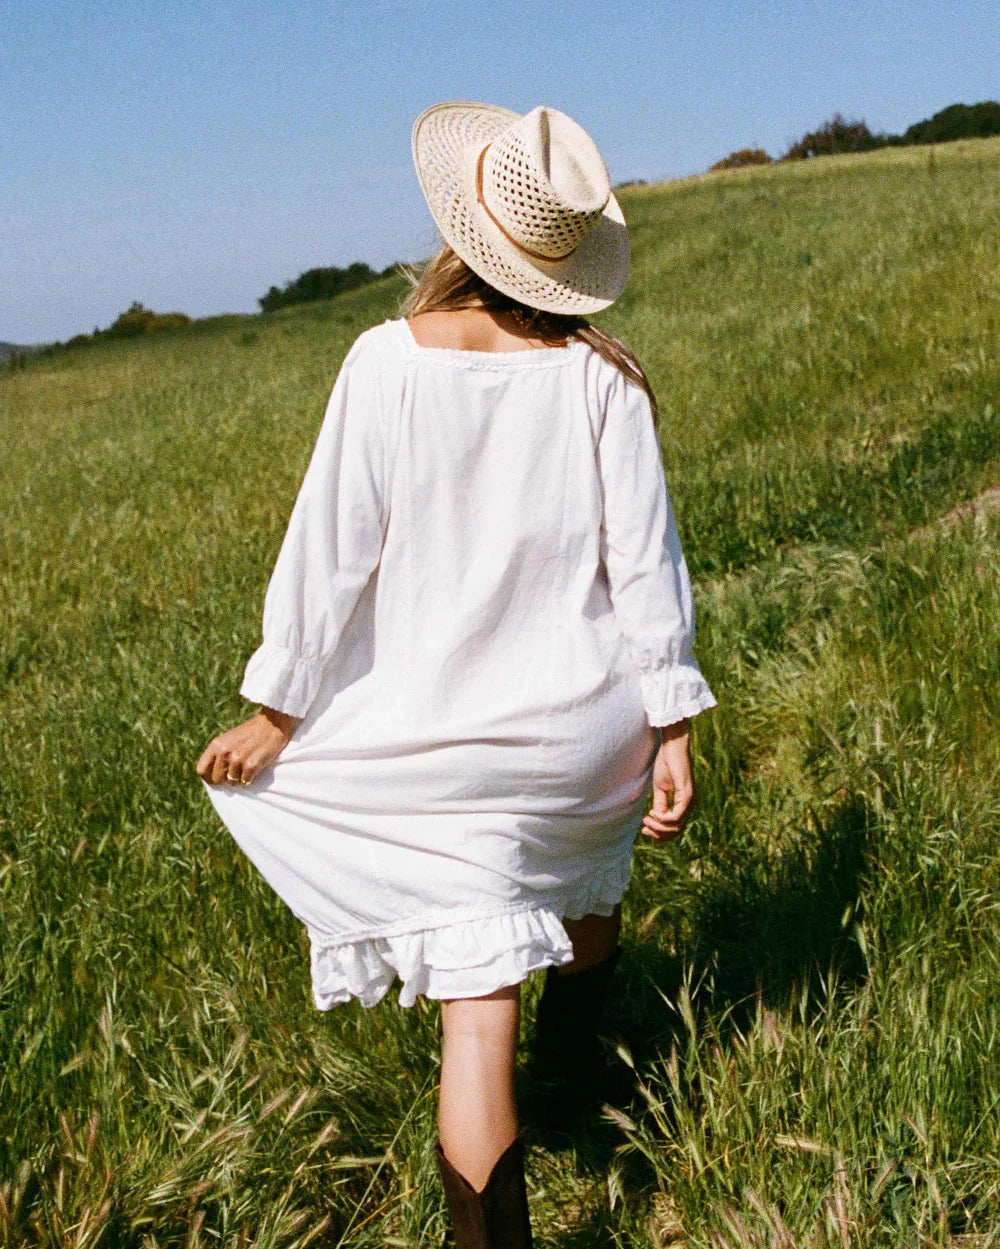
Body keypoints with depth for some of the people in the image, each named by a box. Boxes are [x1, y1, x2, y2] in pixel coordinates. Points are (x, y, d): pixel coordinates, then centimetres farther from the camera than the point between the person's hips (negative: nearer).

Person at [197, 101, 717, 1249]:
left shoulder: (389, 358, -13)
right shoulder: (601, 374, -9)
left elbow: (331, 550, -10)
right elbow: (646, 562, -7)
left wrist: (275, 711, 0)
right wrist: (671, 727, 1)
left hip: (444, 742, -3)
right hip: (588, 726, 3)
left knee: (479, 1012, 6)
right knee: (589, 845, 36)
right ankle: (575, 1058, 58)